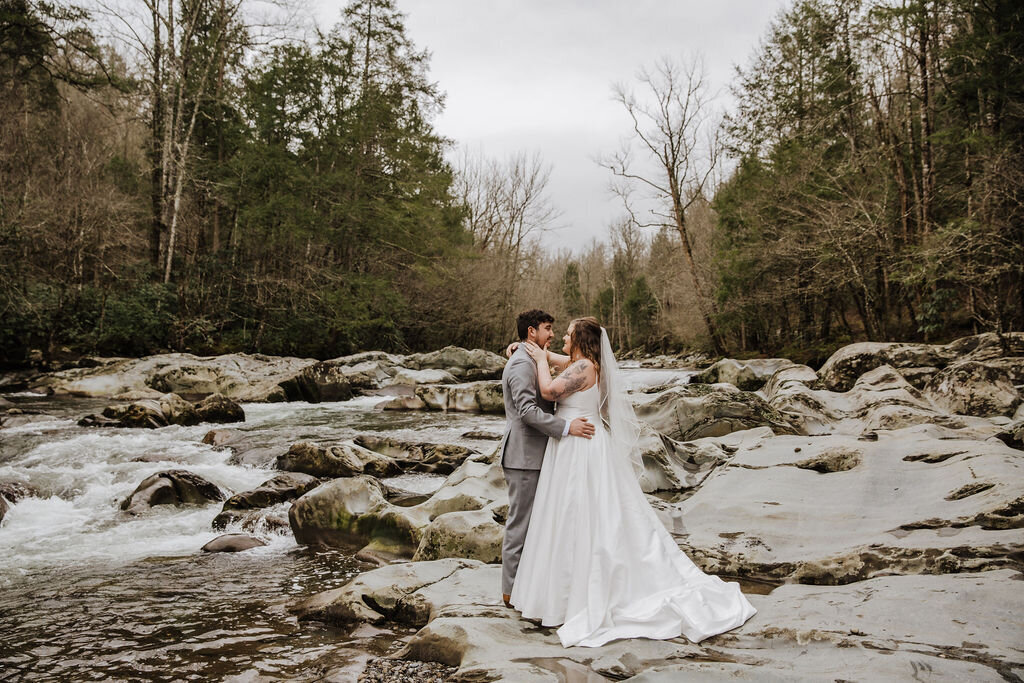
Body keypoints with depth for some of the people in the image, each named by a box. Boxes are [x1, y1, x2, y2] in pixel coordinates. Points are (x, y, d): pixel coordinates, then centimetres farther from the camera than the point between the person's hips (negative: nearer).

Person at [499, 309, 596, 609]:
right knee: (520, 523, -2)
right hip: (523, 456, -11)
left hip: (532, 455, 11)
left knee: (529, 522, 15)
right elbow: (527, 410, -25)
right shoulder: (521, 364, -16)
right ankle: (512, 591, 7)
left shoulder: (530, 361, 18)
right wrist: (566, 427, -27)